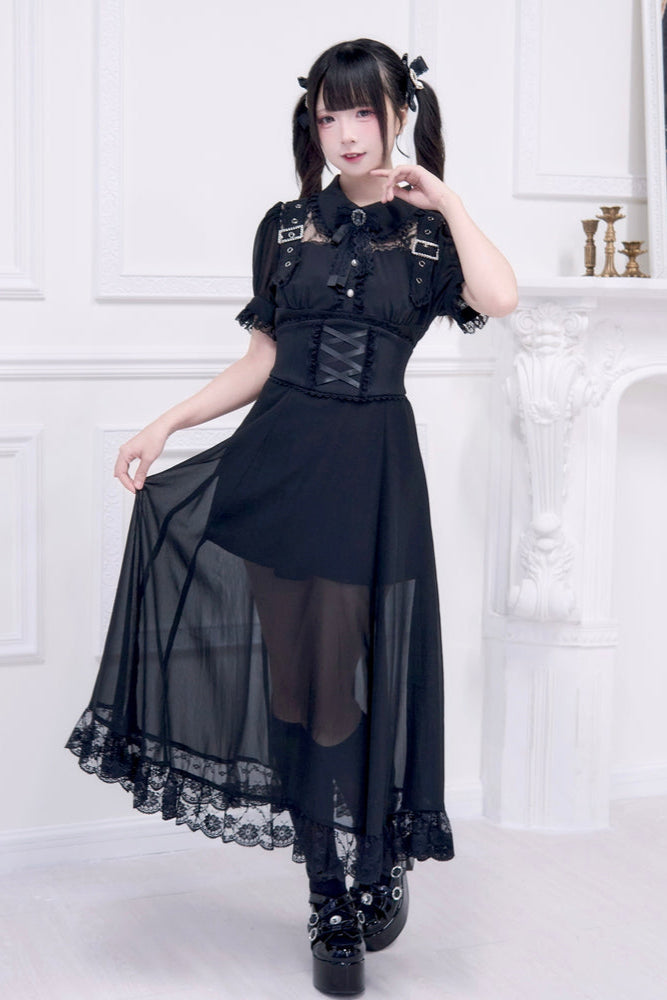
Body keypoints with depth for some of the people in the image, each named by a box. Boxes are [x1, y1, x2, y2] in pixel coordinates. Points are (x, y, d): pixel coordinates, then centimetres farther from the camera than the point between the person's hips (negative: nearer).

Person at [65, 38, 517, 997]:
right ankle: (334, 901, 21)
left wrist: (442, 197, -8)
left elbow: (500, 298, -16)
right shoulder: (287, 227, 10)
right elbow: (264, 359, 11)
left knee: (359, 673, 0)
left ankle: (380, 870, 26)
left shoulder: (428, 232, 5)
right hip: (280, 454, 2)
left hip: (371, 467, -2)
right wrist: (166, 422, 4)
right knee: (294, 668, 5)